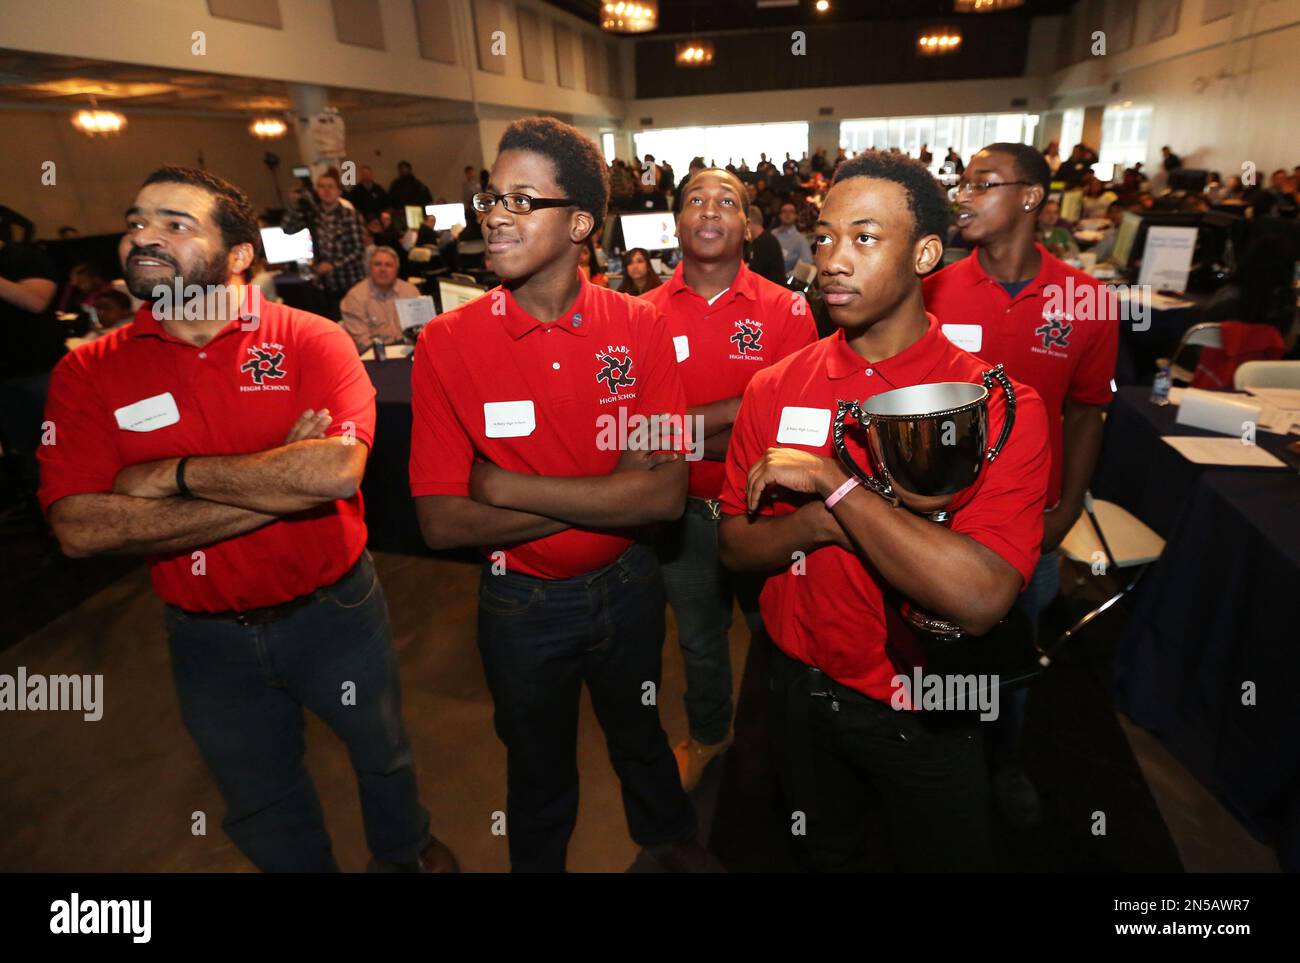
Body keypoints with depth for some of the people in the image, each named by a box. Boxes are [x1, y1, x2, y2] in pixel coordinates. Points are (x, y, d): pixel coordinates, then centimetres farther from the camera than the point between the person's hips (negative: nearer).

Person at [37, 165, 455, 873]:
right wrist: (281, 480, -25)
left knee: (382, 753, 23)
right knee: (260, 801, 24)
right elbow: (79, 528, -19)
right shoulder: (88, 373, -7)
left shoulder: (310, 340, -14)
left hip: (334, 612, -1)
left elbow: (337, 469, -30)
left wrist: (175, 473, -21)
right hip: (207, 637, 2)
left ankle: (404, 850, 55)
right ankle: (306, 867, 55)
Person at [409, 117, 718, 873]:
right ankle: (539, 863, 55)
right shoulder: (448, 343, -16)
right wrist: (606, 499, -22)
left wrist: (511, 488, -24)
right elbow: (443, 522, -18)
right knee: (539, 769, 23)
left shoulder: (638, 327, -14)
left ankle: (667, 835, 60)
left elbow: (667, 494, -21)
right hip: (522, 602, -1)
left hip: (627, 584, 1)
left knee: (638, 732, 28)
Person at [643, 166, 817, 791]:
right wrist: (734, 419, -22)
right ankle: (707, 734, 50)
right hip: (687, 511, 2)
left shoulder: (786, 309, -8)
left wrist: (686, 424, -21)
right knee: (699, 638, 23)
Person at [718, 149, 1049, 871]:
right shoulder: (774, 390, -7)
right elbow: (735, 547, -5)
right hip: (803, 694, 3)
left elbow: (979, 599, -30)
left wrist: (832, 481, -28)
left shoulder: (999, 404, -18)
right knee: (822, 853, 28)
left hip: (926, 717, -2)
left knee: (943, 855, 24)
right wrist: (821, 522, -24)